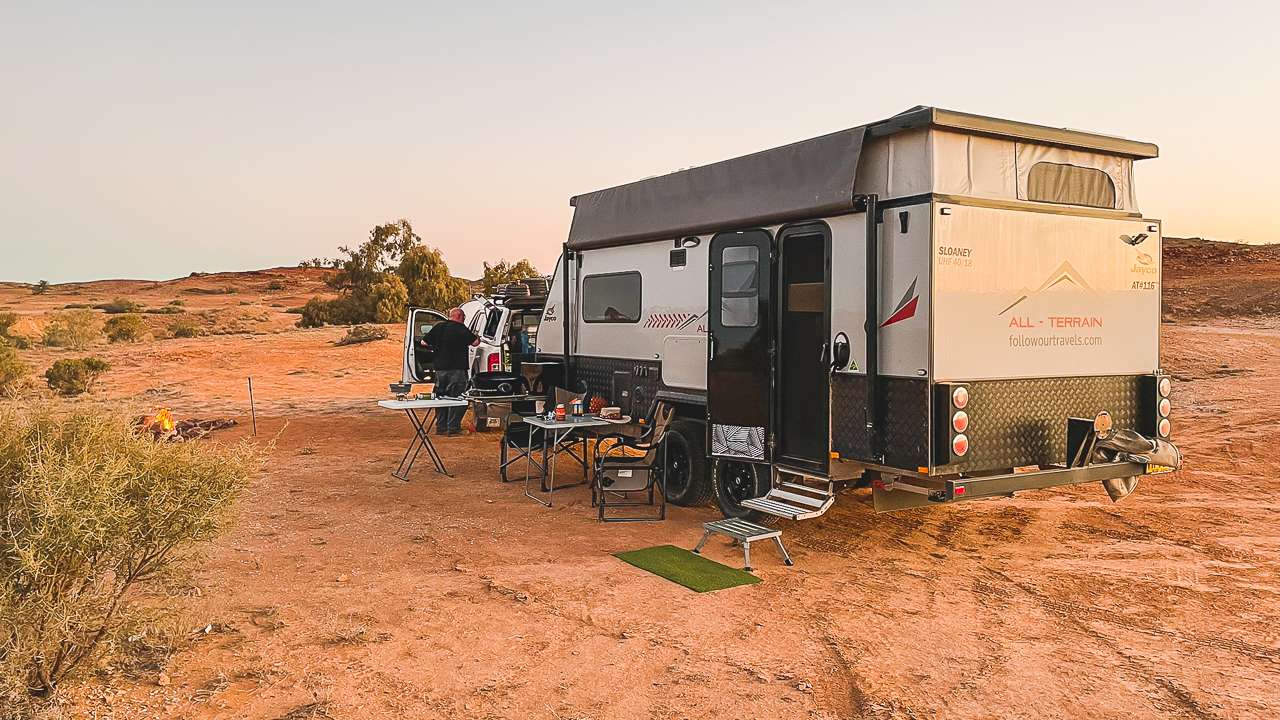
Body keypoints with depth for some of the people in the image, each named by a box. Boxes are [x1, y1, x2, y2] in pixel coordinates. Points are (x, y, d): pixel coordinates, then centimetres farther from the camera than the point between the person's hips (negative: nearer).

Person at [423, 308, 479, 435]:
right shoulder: (460, 329, -10)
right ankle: (453, 427, -1)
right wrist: (477, 337, 12)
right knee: (456, 398, 0)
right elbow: (475, 342, -10)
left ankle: (440, 427, 19)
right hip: (456, 368, -6)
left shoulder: (438, 326, 7)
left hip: (440, 368, 6)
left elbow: (424, 342, 12)